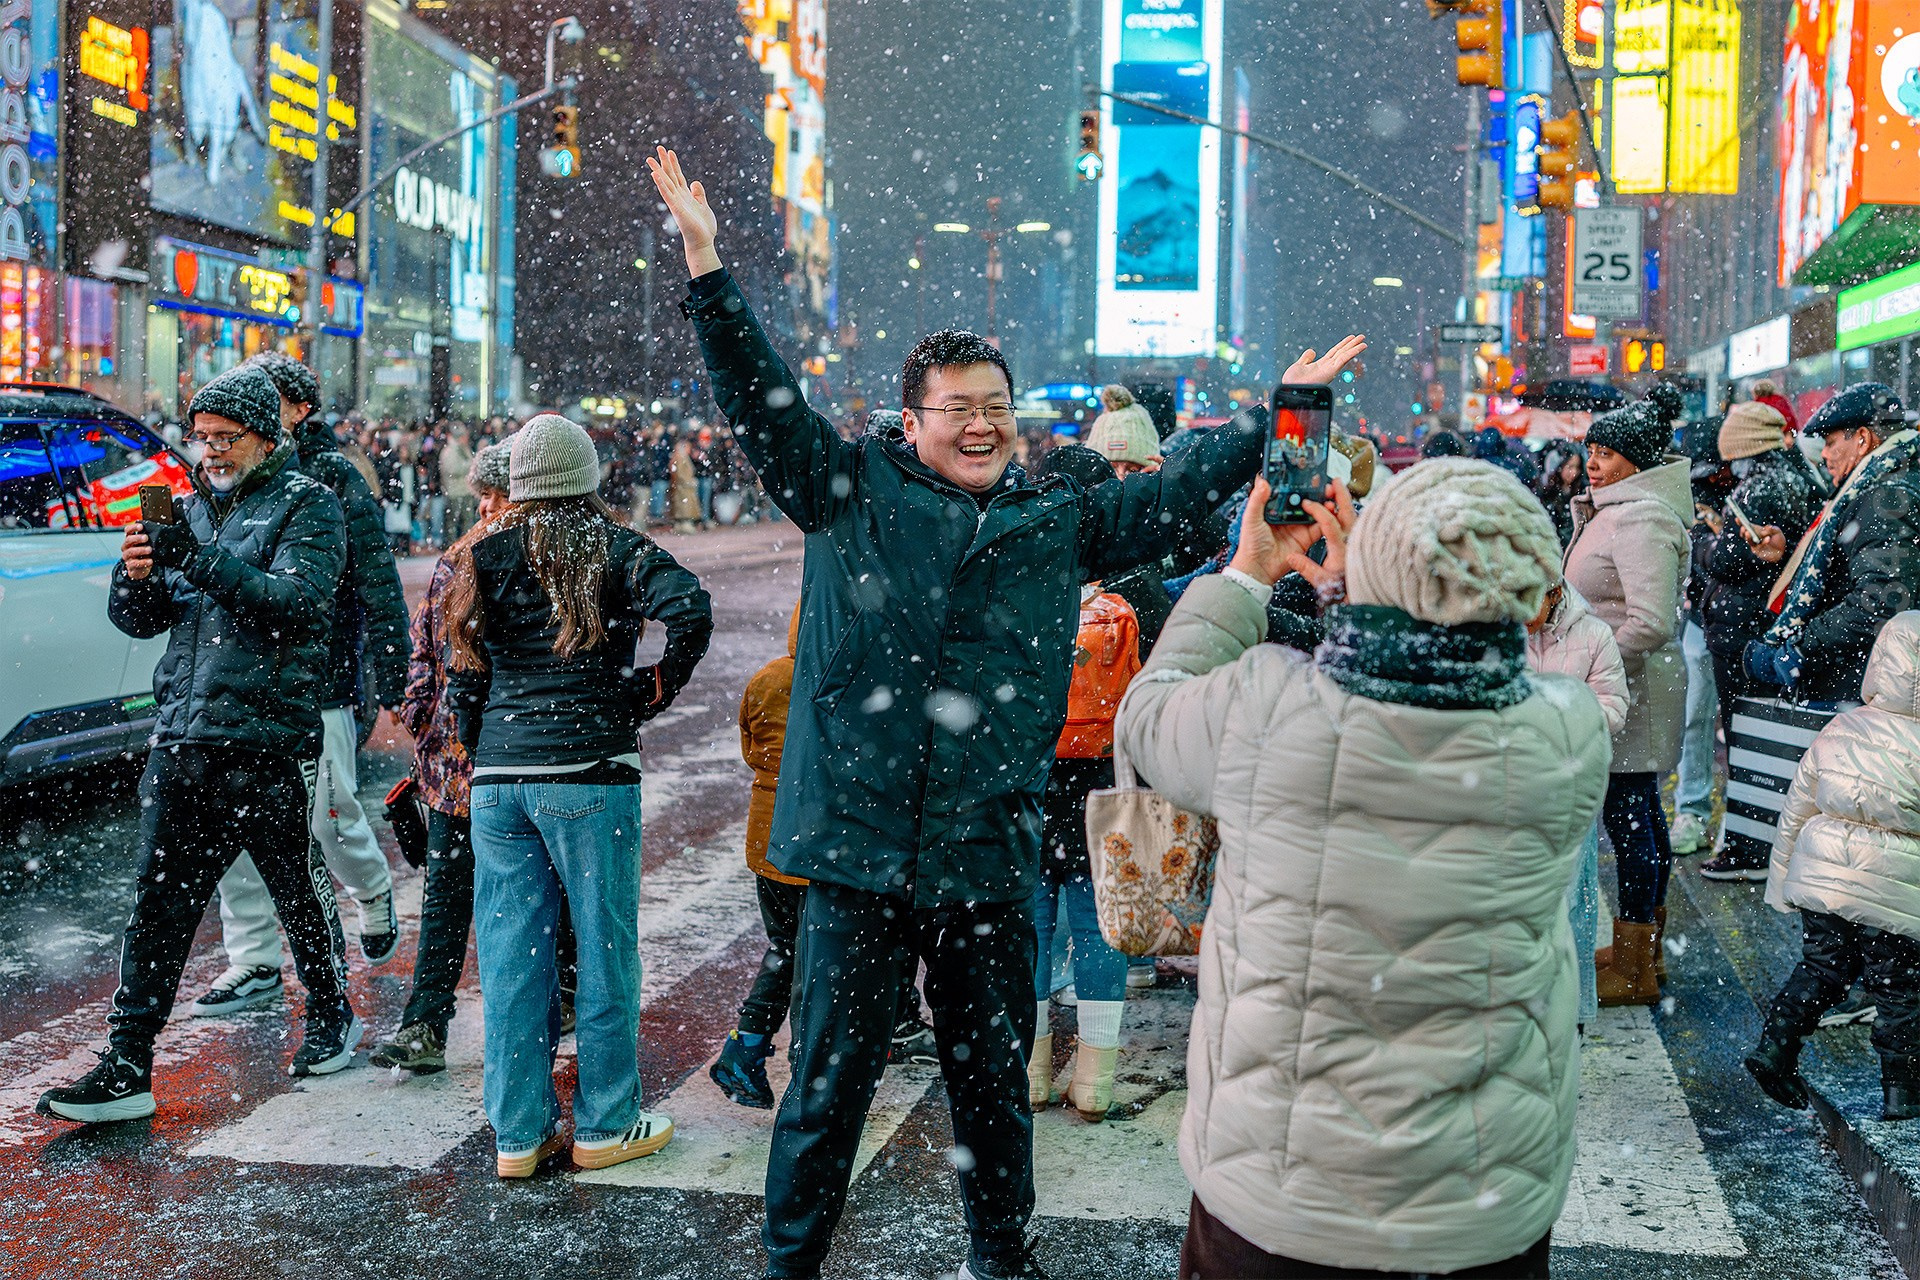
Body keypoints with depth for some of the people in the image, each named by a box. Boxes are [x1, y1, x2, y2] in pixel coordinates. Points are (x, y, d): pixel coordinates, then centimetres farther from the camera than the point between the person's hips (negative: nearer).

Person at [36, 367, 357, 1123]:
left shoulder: (306, 505, -1)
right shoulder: (192, 508, 16)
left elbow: (298, 600, -17)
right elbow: (139, 621, 12)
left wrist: (200, 559, -26)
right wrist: (135, 575, -10)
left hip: (264, 740, -5)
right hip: (179, 738, 5)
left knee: (297, 890, 9)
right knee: (159, 902, 3)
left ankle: (332, 1018, 31)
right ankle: (128, 1066, 8)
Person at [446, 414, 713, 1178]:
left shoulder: (484, 556, 9)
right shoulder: (614, 549, -2)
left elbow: (462, 675, 11)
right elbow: (690, 613, -18)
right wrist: (648, 694, -4)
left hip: (497, 777, 4)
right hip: (589, 771, -4)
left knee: (510, 955, 9)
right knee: (604, 948, 7)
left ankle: (518, 1134, 17)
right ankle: (604, 1124, 16)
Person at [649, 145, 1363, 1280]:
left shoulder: (1061, 521, 9)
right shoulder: (850, 490, 2)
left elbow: (1181, 491, 16)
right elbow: (760, 397, -2)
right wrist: (706, 262, -10)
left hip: (992, 859, 3)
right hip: (857, 852, -2)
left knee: (994, 1080, 17)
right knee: (830, 1079, 8)